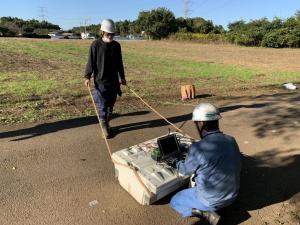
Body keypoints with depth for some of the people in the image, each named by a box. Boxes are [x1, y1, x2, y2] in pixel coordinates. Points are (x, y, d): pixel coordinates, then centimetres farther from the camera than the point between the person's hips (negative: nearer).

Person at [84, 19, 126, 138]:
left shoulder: (116, 45, 6)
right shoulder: (95, 45, -5)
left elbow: (119, 63, 14)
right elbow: (91, 62, -5)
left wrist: (122, 76, 17)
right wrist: (87, 77, -13)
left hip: (114, 80, 4)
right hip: (100, 81, -4)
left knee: (111, 104, 10)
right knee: (102, 106, 0)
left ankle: (106, 123, 27)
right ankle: (104, 127, 13)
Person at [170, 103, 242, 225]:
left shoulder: (197, 148, -28)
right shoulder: (232, 141, -10)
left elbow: (186, 170, -9)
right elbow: (237, 166, 6)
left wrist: (177, 163, 15)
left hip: (210, 200, -7)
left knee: (174, 202, 16)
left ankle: (207, 213, -1)